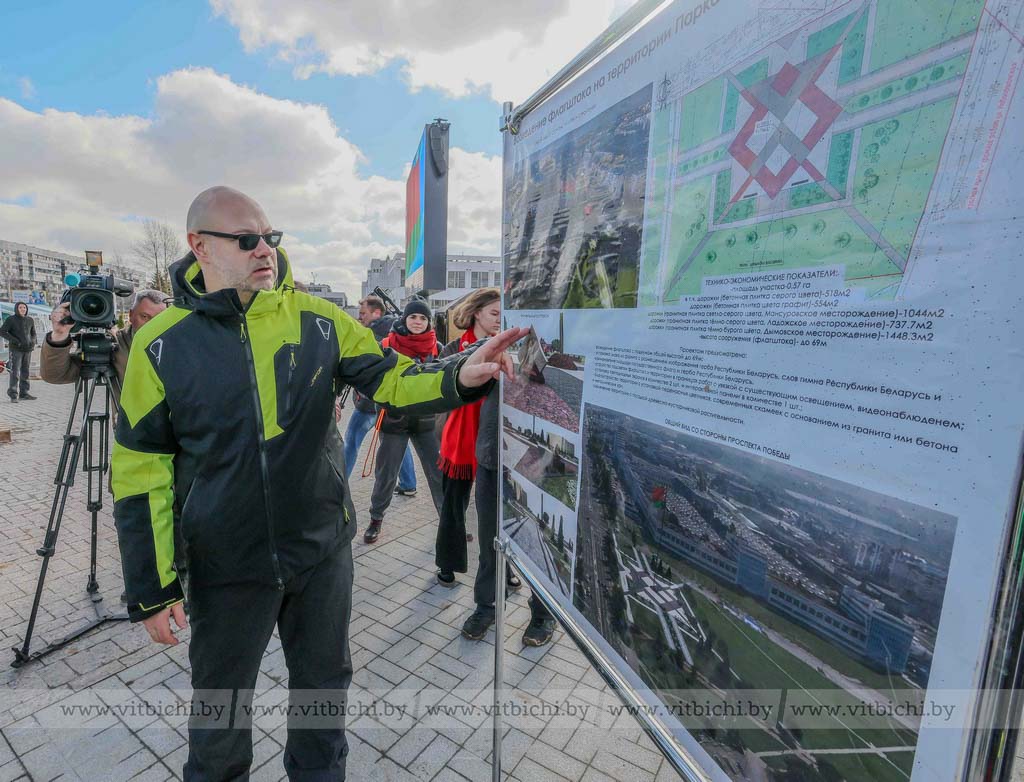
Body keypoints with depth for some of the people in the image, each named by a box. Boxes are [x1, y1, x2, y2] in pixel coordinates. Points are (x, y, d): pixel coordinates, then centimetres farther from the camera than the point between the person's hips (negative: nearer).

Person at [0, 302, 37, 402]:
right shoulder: (11, 319, -4)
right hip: (15, 349, -4)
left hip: (27, 349, 4)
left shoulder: (30, 320, 9)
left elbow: (33, 333, 19)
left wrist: (33, 342, 0)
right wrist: (15, 341, -18)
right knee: (15, 372, -9)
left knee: (25, 372, 6)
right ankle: (13, 395, -8)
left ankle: (23, 393, 11)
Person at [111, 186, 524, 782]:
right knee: (220, 709, 21)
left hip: (324, 549, 2)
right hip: (226, 565, -1)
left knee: (325, 686, 23)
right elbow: (142, 472, -4)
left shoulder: (319, 321, -6)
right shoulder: (162, 344, -8)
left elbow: (393, 380, -6)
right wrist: (152, 589, -2)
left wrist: (459, 376, -27)